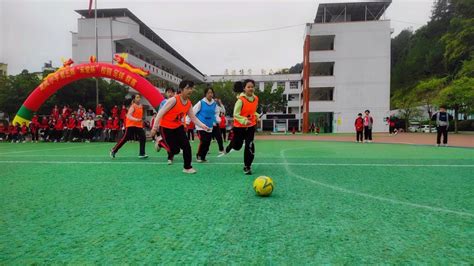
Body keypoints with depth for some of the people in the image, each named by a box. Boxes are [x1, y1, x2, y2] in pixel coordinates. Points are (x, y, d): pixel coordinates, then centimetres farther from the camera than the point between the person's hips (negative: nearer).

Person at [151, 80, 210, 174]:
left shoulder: (189, 103, -3)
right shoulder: (173, 100, -24)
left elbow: (193, 118, 4)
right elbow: (160, 113, -22)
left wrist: (202, 126, -9)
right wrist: (154, 127, -23)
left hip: (178, 126, 6)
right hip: (166, 127, -6)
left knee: (186, 146, -7)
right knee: (175, 150, -5)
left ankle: (187, 167, 8)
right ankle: (161, 142, 25)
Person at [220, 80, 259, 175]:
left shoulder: (256, 98, -2)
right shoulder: (241, 100, -21)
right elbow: (235, 115, -20)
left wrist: (256, 116, -2)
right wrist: (244, 121, -34)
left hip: (251, 126, 4)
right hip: (239, 126, -4)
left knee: (249, 146, -4)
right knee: (237, 146, 10)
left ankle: (247, 166, 12)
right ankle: (228, 148, 48)